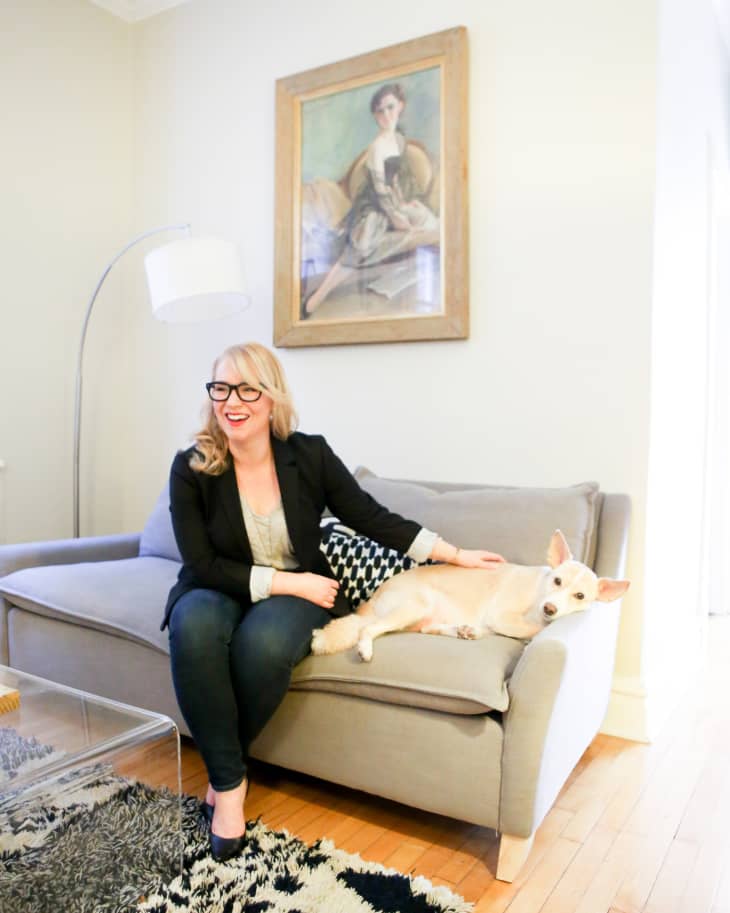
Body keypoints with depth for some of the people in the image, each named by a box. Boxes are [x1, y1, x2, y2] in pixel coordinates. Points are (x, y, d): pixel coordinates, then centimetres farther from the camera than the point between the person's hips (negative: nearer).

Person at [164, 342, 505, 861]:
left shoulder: (309, 455, -9)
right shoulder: (191, 468, -11)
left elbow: (372, 518, -1)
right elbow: (203, 565, -12)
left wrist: (455, 555, 0)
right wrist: (288, 580, -19)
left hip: (296, 595, 0)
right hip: (220, 592, 0)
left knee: (264, 640, -33)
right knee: (193, 624, -34)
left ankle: (223, 771, -4)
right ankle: (230, 781, -16)